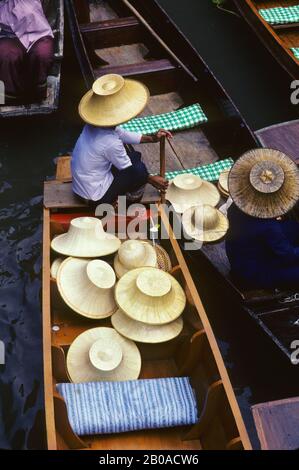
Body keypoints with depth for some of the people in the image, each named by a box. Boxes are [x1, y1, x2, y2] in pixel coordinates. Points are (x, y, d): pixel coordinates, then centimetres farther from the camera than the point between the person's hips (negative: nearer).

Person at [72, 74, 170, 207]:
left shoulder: (96, 124, -8)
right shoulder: (110, 142, -32)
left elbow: (123, 134, 11)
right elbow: (129, 171, -16)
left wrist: (151, 138, 11)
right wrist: (152, 179, 0)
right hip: (94, 195, -8)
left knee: (135, 156, 13)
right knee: (140, 170, -13)